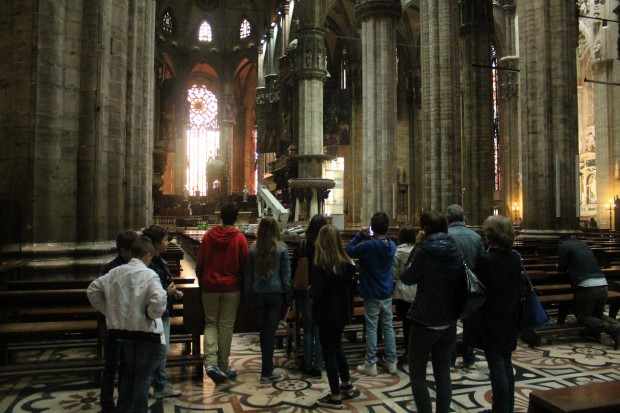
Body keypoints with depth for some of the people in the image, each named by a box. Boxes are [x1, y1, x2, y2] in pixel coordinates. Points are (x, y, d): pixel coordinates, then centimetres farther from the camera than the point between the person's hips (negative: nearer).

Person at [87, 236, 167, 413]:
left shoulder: (115, 272, 2)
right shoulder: (149, 274, -17)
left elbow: (92, 290, 12)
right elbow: (159, 301, -30)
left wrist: (107, 311, 16)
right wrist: (151, 315, -11)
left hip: (123, 329, 6)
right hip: (146, 331, -6)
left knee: (129, 372, 23)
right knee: (143, 375, 9)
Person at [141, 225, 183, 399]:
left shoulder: (160, 262, 10)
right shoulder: (149, 266, -21)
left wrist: (174, 293, 5)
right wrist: (167, 293, -20)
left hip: (164, 312, 10)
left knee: (163, 350, 17)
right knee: (161, 350, 1)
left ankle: (161, 384, 29)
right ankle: (161, 387, 16)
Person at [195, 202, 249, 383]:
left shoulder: (209, 235, -2)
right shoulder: (239, 238, -8)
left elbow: (199, 263, 2)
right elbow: (244, 265, -4)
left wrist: (202, 282, 16)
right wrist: (241, 283, 13)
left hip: (210, 286, 1)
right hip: (232, 287, -1)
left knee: (210, 323, 13)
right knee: (226, 325, 8)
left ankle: (210, 362, -3)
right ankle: (223, 365, 16)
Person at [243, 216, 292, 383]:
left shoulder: (253, 249, -1)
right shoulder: (281, 249, -7)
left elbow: (248, 275, 4)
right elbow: (286, 274, -4)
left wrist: (248, 297, 12)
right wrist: (289, 297, 3)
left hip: (258, 295, 2)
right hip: (276, 294, -2)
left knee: (263, 331, 15)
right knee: (270, 332, 1)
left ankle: (268, 365, 31)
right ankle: (267, 372, 3)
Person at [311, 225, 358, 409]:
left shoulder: (320, 264, -19)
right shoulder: (347, 262, -1)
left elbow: (316, 293, -21)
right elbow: (353, 289, 7)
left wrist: (310, 289, -1)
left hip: (327, 314, -7)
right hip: (343, 312, 7)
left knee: (329, 352, 5)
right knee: (337, 346, 24)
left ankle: (335, 397, 13)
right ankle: (346, 385, 36)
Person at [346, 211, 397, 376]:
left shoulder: (368, 245, -21)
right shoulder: (392, 245, -1)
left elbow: (349, 250, -9)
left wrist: (360, 235, -4)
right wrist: (370, 238, 5)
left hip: (372, 294, -5)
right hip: (387, 293, 5)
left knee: (371, 328, 3)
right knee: (388, 327, 13)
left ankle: (371, 364, 11)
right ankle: (391, 362, 21)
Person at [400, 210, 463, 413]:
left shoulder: (424, 250, -17)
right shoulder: (455, 250, 2)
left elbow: (407, 279, -5)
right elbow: (461, 282, 12)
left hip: (425, 321, -6)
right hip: (449, 321, 6)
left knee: (417, 375, 8)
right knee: (443, 374, 16)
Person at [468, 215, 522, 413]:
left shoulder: (485, 260, -20)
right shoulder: (515, 257, 2)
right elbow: (518, 287, 11)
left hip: (491, 321, -7)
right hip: (509, 319, 7)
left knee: (497, 367, 1)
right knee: (506, 363, 16)